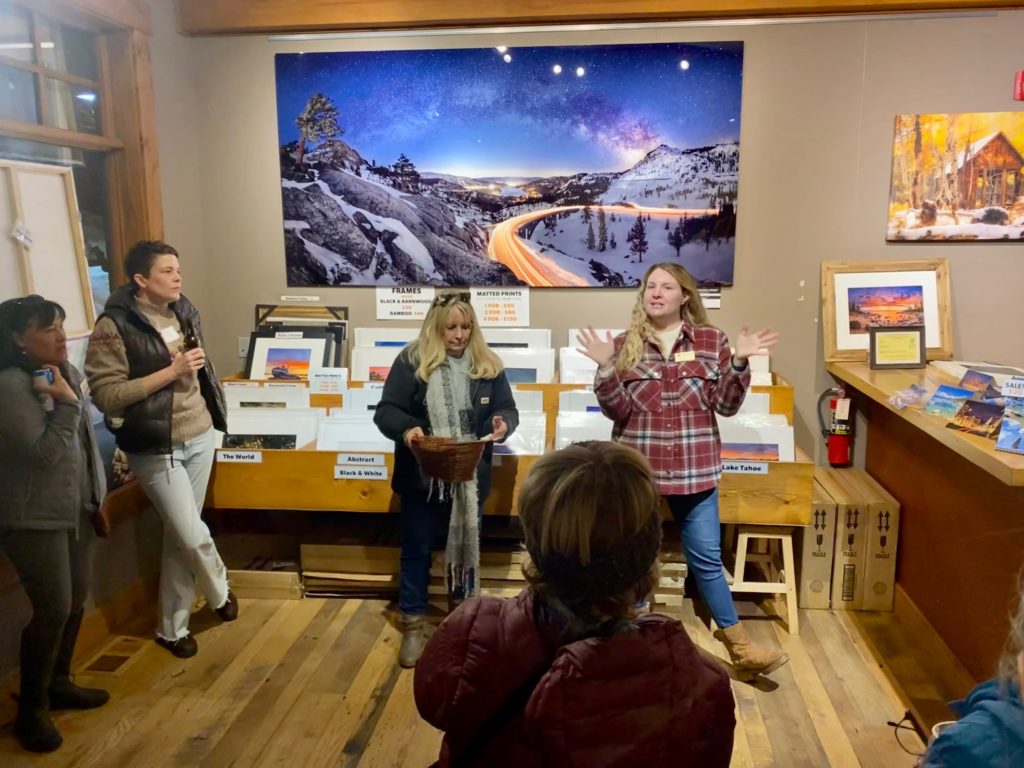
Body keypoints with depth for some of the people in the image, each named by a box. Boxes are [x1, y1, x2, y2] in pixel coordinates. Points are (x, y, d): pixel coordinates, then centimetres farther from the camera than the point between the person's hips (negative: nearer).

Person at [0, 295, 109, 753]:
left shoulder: (64, 372, 5)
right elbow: (45, 453, -23)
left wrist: (96, 493, 20)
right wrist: (66, 402, -27)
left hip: (74, 507, 8)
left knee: (76, 600, 15)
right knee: (53, 611, -4)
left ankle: (58, 684, 34)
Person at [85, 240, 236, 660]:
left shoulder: (183, 312, 6)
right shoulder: (114, 327, -14)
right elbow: (107, 396, -19)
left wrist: (214, 408, 14)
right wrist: (171, 372, -22)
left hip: (199, 437, 6)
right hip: (156, 447, -6)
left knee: (180, 535, 13)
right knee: (193, 535, -4)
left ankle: (172, 627, 28)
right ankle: (220, 592, 28)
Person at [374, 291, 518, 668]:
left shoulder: (487, 364, 1)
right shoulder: (411, 361, -6)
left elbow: (508, 408, 5)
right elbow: (385, 411, -8)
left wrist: (503, 422, -19)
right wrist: (406, 428, -29)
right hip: (420, 476, -2)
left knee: (467, 546, 17)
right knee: (417, 549, 11)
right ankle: (413, 625, 27)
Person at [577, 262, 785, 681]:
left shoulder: (711, 340, 1)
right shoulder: (625, 344, 0)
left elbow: (726, 405, -2)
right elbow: (617, 410, -5)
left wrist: (739, 362, -15)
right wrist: (605, 368, -19)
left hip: (695, 469, 0)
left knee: (707, 557, 8)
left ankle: (739, 647, 23)